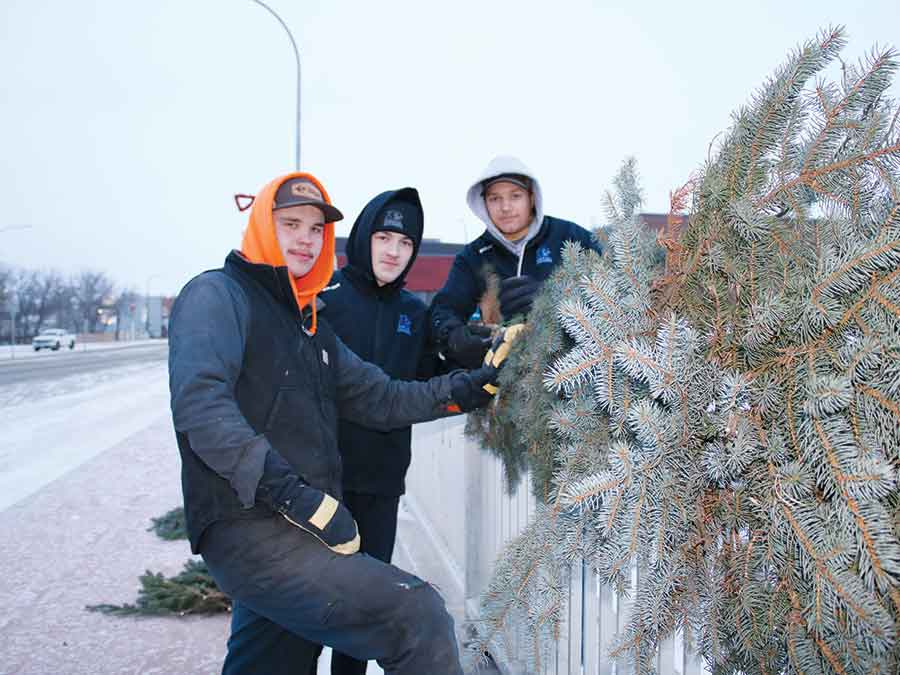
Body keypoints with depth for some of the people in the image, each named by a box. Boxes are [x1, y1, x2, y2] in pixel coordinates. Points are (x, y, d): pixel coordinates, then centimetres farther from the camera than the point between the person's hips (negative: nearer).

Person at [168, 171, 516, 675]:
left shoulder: (310, 325, 24)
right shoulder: (218, 296, -3)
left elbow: (381, 399, 21)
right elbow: (200, 405, -19)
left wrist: (475, 385, 9)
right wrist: (295, 495, -24)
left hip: (295, 532, 9)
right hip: (250, 531, -9)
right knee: (416, 614, -20)